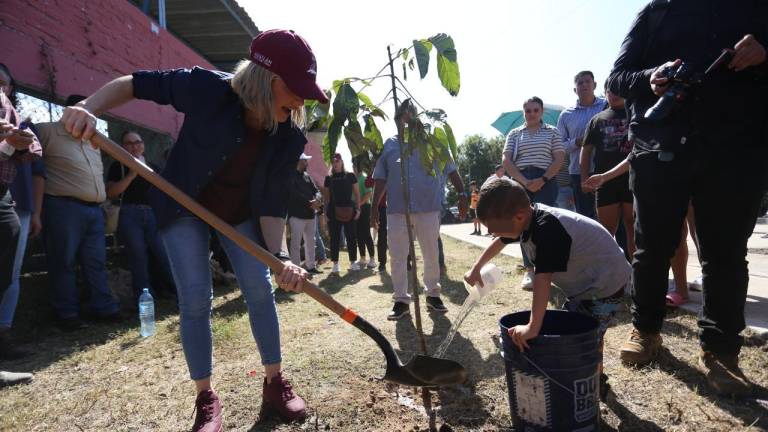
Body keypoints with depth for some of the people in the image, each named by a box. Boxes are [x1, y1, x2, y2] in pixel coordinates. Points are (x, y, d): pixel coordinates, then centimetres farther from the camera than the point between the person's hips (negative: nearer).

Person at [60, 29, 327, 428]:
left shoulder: (288, 138, -21)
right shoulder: (208, 89, -29)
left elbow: (272, 204, -19)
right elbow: (132, 84, -16)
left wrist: (278, 255, -33)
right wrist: (87, 108, -32)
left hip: (241, 212, 3)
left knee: (260, 290, -2)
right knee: (195, 299, -5)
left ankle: (275, 384, 15)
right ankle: (206, 398, 11)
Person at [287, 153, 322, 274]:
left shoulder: (307, 176, 16)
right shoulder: (291, 176, -6)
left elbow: (315, 190, 11)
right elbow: (295, 193, -17)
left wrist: (317, 200, -11)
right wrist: (309, 203, -17)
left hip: (310, 214, 8)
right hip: (296, 215, -8)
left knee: (310, 242, 13)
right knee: (296, 243, -5)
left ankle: (311, 266, 22)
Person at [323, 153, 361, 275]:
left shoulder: (350, 176, 4)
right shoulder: (329, 178, 9)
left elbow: (357, 193, 4)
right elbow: (326, 196, 12)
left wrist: (358, 208, -3)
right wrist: (326, 211, 4)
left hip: (349, 211, -1)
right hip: (333, 211, 2)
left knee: (351, 237, 3)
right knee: (334, 238, 4)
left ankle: (353, 262, 13)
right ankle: (335, 264, 11)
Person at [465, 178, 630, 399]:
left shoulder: (547, 230, -35)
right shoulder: (529, 217, -7)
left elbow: (543, 279, -43)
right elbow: (499, 242, 13)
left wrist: (532, 327, -47)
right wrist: (476, 268, 19)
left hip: (605, 285, -10)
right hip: (583, 282, 10)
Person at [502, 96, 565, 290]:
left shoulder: (552, 132, 10)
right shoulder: (514, 134, 13)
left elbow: (559, 160, 3)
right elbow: (507, 161, 4)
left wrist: (542, 180, -12)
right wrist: (525, 182, -9)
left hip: (545, 181, -1)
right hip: (520, 182, 2)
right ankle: (529, 269, 8)